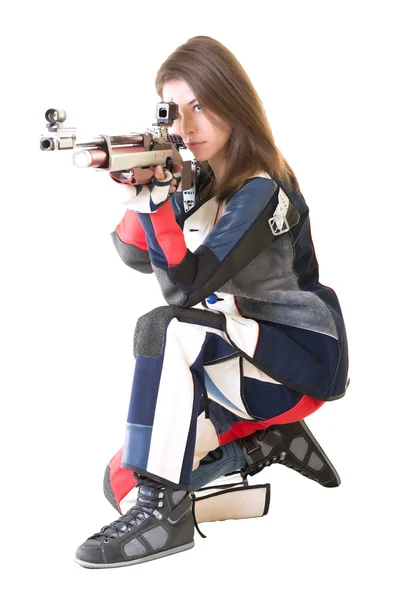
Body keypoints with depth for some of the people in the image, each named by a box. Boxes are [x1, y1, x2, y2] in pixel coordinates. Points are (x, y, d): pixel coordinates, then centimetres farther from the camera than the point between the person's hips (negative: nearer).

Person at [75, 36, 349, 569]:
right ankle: (269, 437, 10)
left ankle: (164, 511, -30)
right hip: (231, 362, 8)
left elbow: (189, 282, -25)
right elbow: (136, 256, -4)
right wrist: (137, 198, -22)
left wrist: (154, 201, -35)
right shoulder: (199, 181, 7)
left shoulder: (261, 191, -17)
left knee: (165, 329, -35)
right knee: (125, 479, -2)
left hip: (296, 358, -8)